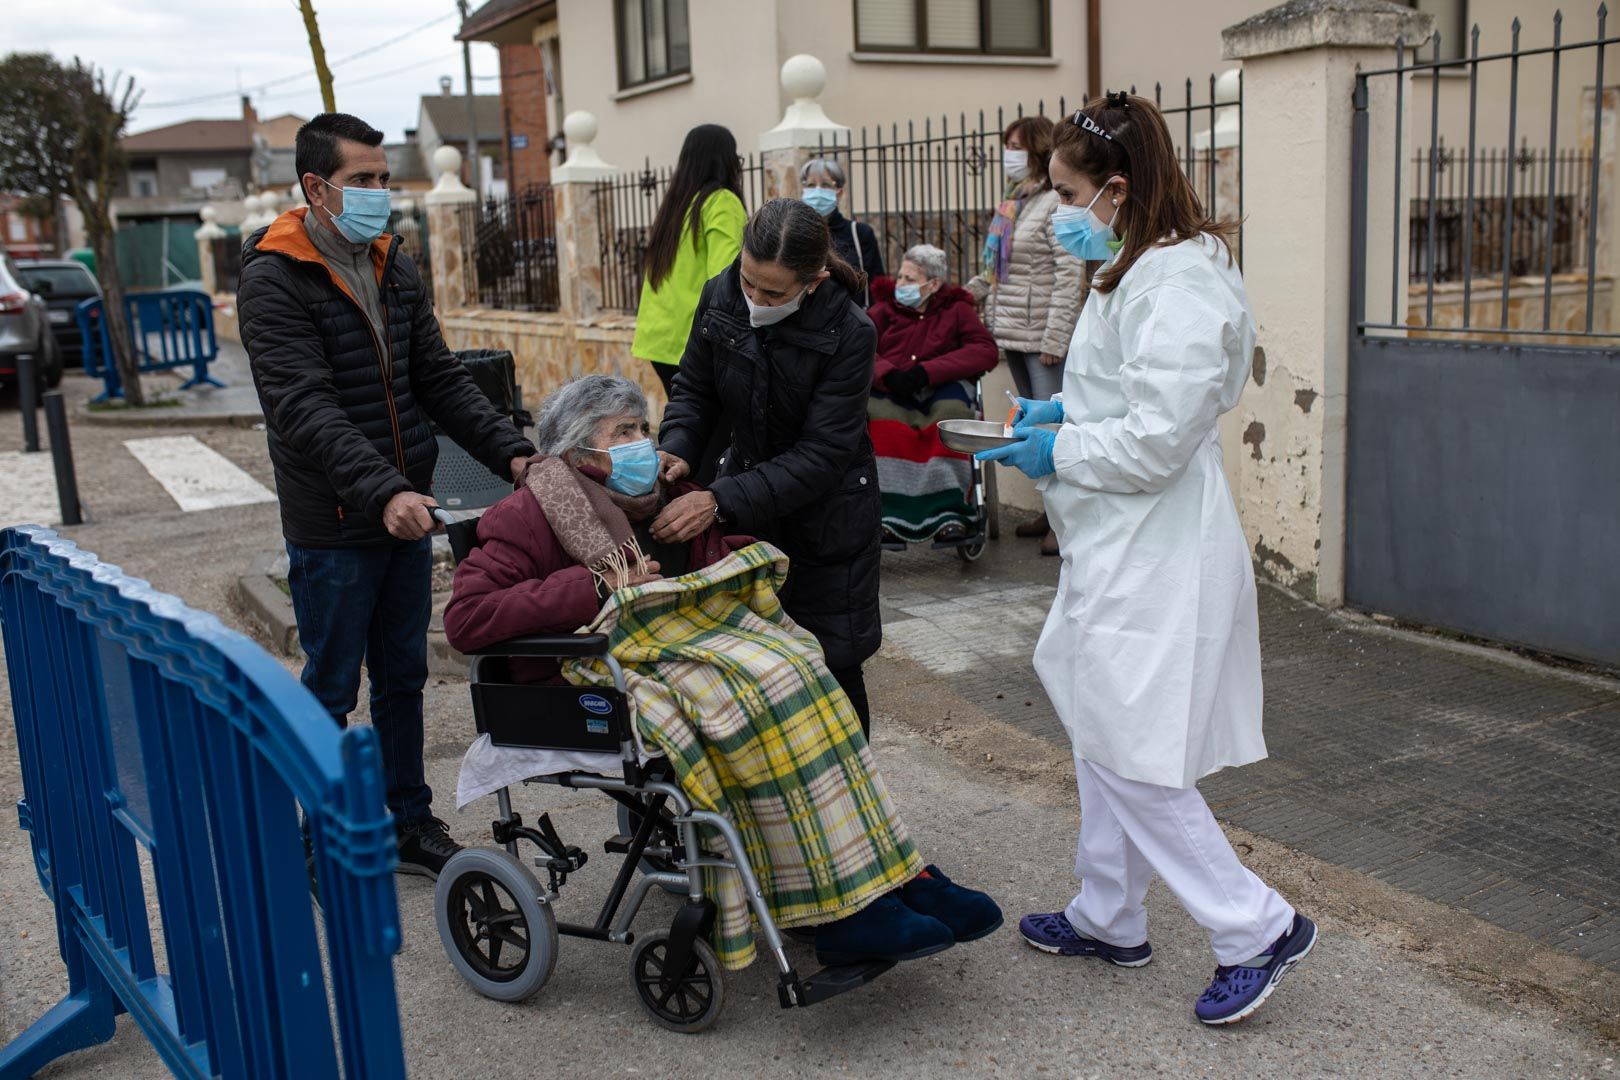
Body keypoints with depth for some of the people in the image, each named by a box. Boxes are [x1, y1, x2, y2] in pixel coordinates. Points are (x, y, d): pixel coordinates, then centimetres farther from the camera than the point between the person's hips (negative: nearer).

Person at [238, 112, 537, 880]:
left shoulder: (392, 266, 9)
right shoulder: (274, 281, -14)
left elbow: (439, 379, 9)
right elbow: (307, 410, -25)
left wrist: (510, 451, -5)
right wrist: (382, 493, -37)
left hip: (405, 512, 7)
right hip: (332, 525, -7)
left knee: (403, 678, 16)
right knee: (332, 690, 6)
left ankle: (410, 823, 29)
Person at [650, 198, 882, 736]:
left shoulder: (849, 334, -24)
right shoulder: (720, 297, -11)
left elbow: (822, 455, -26)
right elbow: (695, 390, 3)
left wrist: (720, 501, -34)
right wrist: (675, 450, -19)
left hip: (826, 518, -4)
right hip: (745, 514, 4)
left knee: (832, 669, 3)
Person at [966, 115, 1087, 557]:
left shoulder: (1055, 205, -11)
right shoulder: (1012, 204, 15)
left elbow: (1070, 275, -17)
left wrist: (1054, 339, -21)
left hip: (1043, 336, -9)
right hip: (1014, 335, 9)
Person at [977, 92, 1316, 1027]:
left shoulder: (1178, 286, -20)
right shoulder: (1139, 272, 12)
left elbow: (1157, 439, -24)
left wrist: (1058, 451, -11)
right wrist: (1064, 408, 9)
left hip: (1157, 559, -11)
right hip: (1122, 551, 11)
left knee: (1134, 760, -3)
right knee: (1101, 740, 19)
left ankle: (1258, 929, 12)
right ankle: (1109, 918, 35)